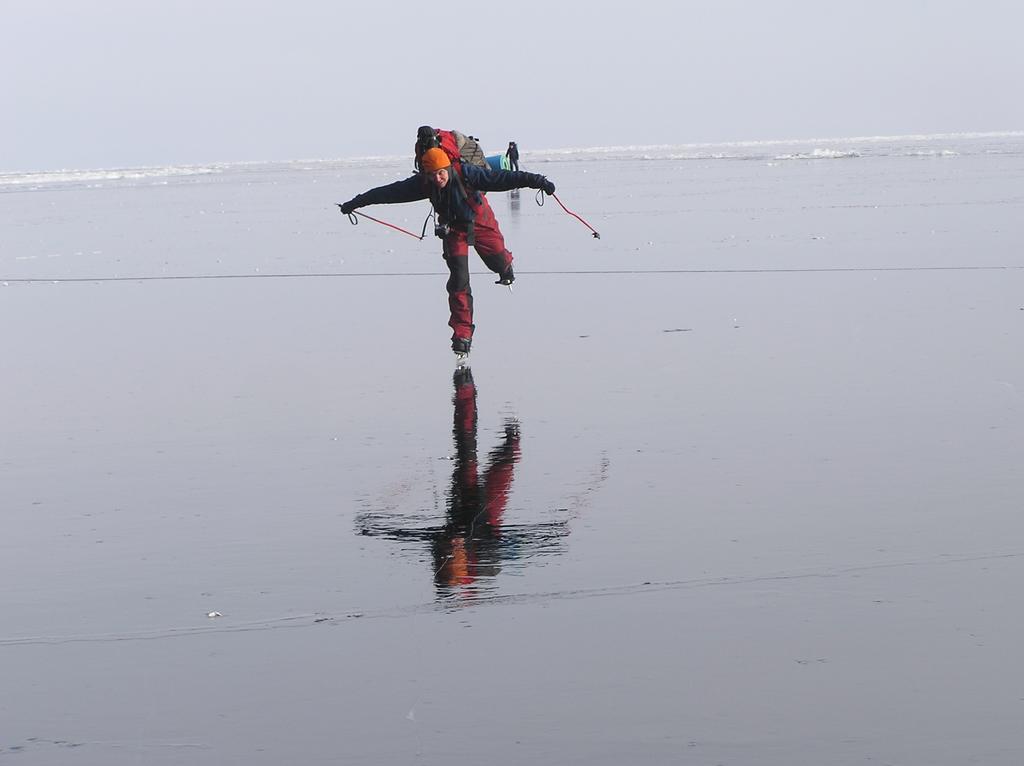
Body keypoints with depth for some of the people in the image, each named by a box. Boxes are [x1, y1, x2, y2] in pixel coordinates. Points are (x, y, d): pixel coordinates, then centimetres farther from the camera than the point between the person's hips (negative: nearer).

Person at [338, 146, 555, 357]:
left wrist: (537, 181, -43)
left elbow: (501, 179, -36)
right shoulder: (422, 184, -24)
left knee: (497, 263, 11)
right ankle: (462, 333, -4)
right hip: (454, 228, 1)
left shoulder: (466, 174, -33)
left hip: (481, 222, -1)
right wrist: (356, 202, -10)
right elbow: (390, 192, -15)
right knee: (458, 280, -11)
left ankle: (505, 264, 53)